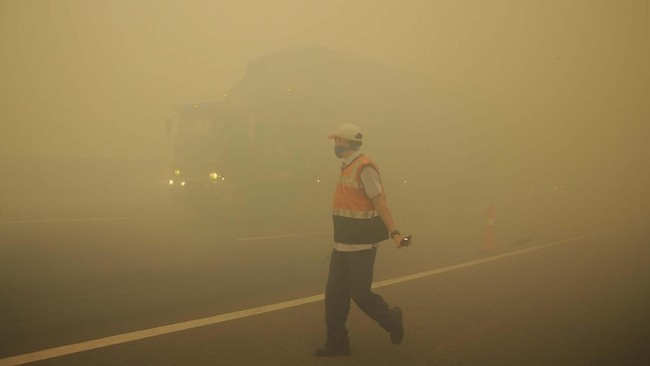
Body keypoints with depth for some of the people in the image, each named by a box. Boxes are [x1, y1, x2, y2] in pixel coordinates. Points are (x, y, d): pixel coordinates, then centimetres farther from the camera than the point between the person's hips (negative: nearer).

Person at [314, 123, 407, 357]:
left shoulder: (364, 168, -16)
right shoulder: (348, 168, 13)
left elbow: (379, 202, -20)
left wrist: (394, 232, -24)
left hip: (361, 244, -9)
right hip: (343, 242, 9)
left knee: (360, 293, -2)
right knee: (334, 293, 6)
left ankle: (391, 319, 23)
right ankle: (337, 342, 13)